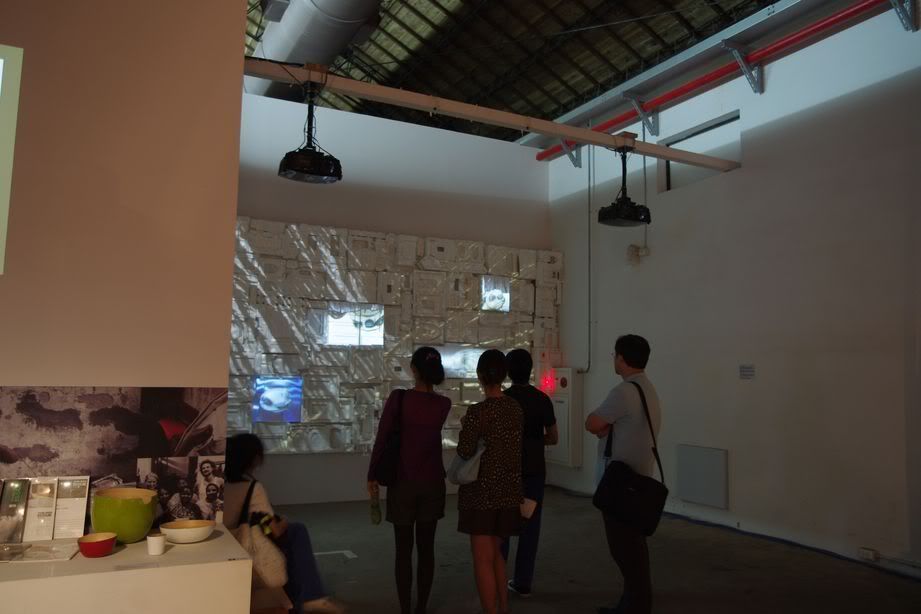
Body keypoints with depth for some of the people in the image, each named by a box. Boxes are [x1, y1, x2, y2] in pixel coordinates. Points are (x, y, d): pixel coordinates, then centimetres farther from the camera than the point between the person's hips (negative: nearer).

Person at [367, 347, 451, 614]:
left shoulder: (399, 397, -12)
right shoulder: (444, 404, -4)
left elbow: (381, 439, -10)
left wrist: (372, 476, -2)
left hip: (403, 483, -2)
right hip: (433, 483, 3)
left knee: (404, 549, 7)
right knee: (426, 548, 12)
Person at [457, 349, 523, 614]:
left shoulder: (478, 411, -17)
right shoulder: (516, 408, 3)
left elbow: (465, 451, -17)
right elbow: (514, 446, 7)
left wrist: (465, 427, 1)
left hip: (482, 491, -7)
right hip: (509, 490, 7)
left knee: (483, 558, 3)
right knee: (495, 552, 22)